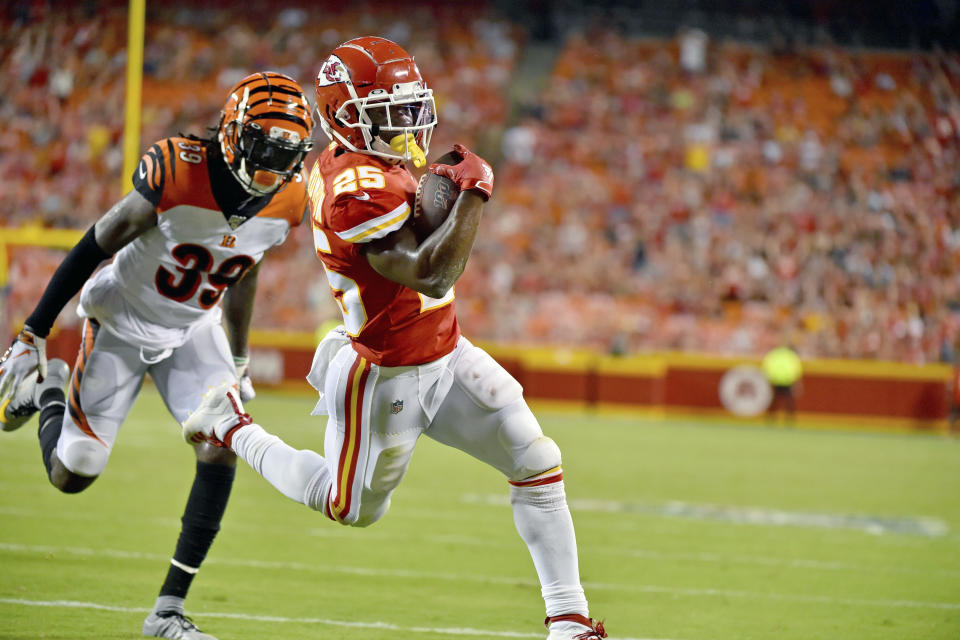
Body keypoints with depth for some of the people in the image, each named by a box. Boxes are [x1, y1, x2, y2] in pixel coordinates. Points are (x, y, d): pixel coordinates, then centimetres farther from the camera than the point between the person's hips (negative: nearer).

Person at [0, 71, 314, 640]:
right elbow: (94, 248, -20)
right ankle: (46, 390, 36)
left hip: (193, 331, 4)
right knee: (71, 476, 0)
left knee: (223, 449, -15)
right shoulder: (178, 174, -31)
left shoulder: (288, 201, -14)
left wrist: (239, 362, 16)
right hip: (122, 322, -4)